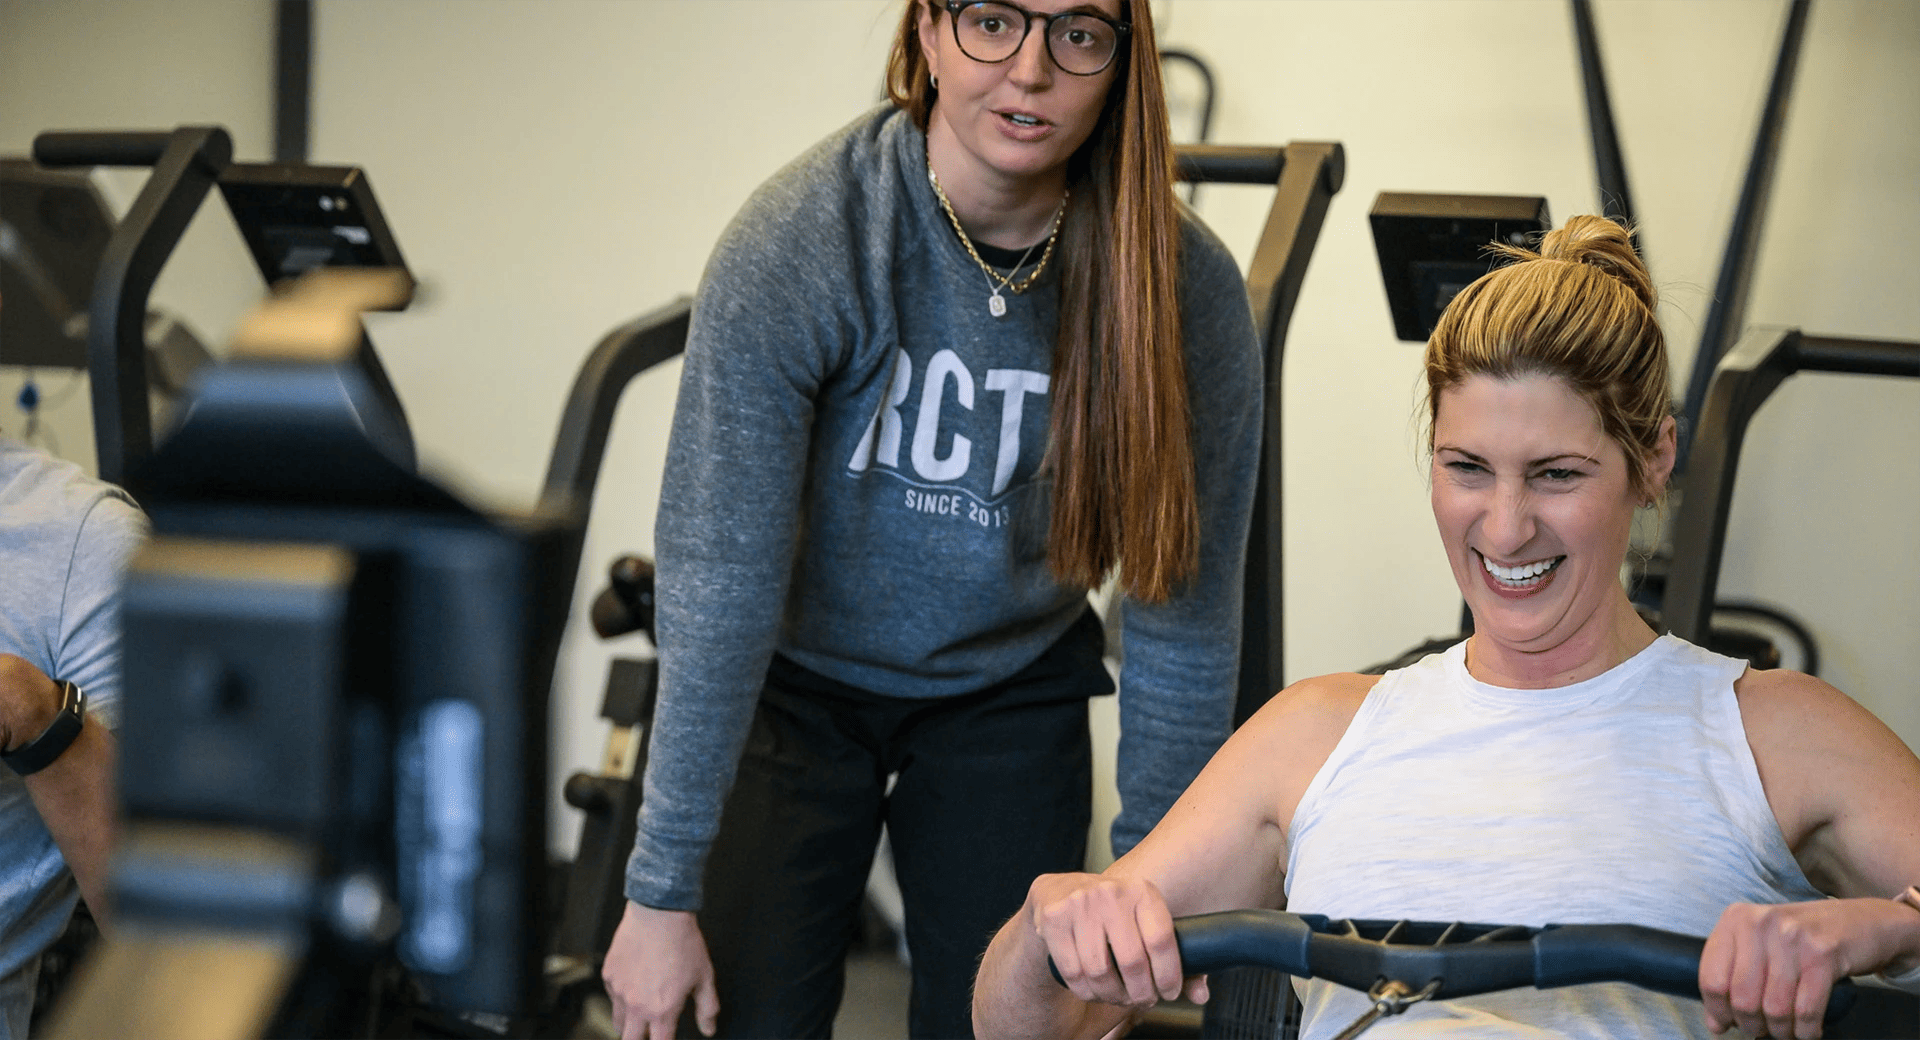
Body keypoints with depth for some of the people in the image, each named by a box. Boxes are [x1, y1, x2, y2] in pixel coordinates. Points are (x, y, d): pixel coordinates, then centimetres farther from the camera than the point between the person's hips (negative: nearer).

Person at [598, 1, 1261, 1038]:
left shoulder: (1186, 288, -19)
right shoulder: (796, 240, -26)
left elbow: (1184, 612, -11)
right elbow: (718, 586, -25)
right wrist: (663, 893, -24)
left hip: (1008, 691, 2)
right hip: (794, 676, -1)